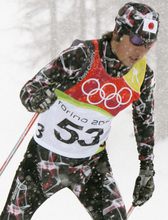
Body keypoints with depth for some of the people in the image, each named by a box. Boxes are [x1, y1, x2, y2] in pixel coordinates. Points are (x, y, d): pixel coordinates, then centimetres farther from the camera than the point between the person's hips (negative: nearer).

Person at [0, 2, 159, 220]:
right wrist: (36, 100, -43)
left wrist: (147, 169, 9)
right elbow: (29, 89, -20)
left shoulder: (142, 74, -7)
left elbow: (144, 121, 10)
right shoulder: (82, 55, -22)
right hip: (47, 155, -3)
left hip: (91, 162, 3)